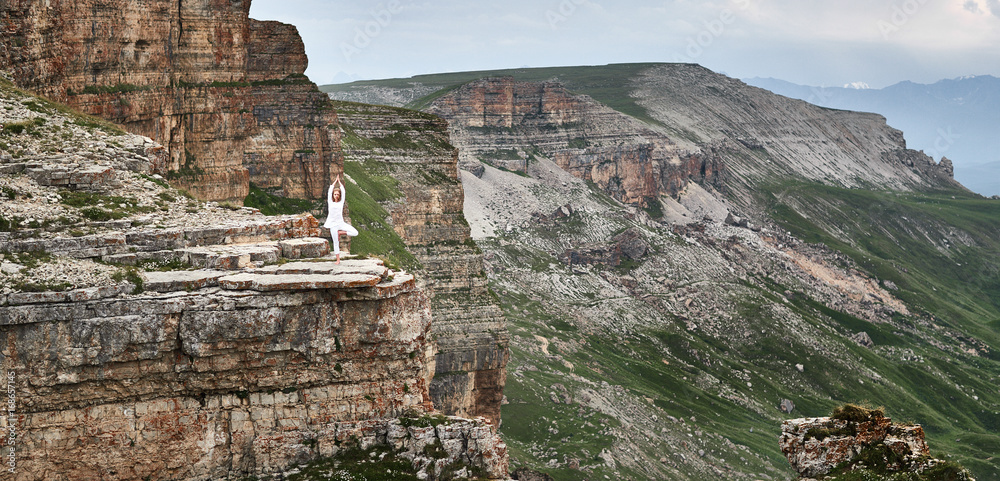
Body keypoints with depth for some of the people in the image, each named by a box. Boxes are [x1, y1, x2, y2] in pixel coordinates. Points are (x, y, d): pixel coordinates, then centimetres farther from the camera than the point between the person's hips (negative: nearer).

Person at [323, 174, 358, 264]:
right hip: (333, 224, -2)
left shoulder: (341, 202, 7)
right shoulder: (330, 202, 5)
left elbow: (343, 191, 7)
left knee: (355, 233, -13)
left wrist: (339, 181, 14)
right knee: (336, 242, 0)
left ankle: (340, 232, 4)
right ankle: (338, 260, 7)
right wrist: (335, 181, 11)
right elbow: (330, 191, 4)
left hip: (341, 223, 2)